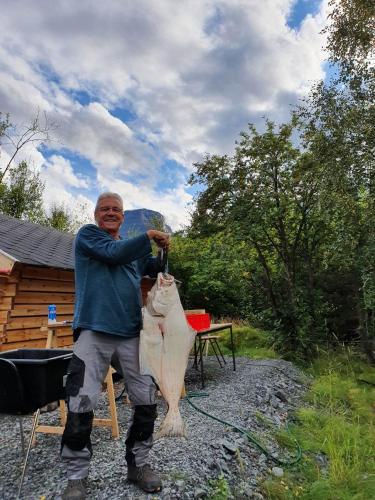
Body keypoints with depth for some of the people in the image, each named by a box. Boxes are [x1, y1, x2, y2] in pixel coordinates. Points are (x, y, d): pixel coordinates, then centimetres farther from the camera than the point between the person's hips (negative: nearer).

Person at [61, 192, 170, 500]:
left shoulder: (133, 248, 20)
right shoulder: (87, 235, 4)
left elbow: (156, 268, 21)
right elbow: (113, 254, -14)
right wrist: (148, 237, -8)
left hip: (133, 333, 5)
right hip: (94, 331, -5)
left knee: (146, 401, 6)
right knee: (81, 406, -5)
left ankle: (138, 463, 27)